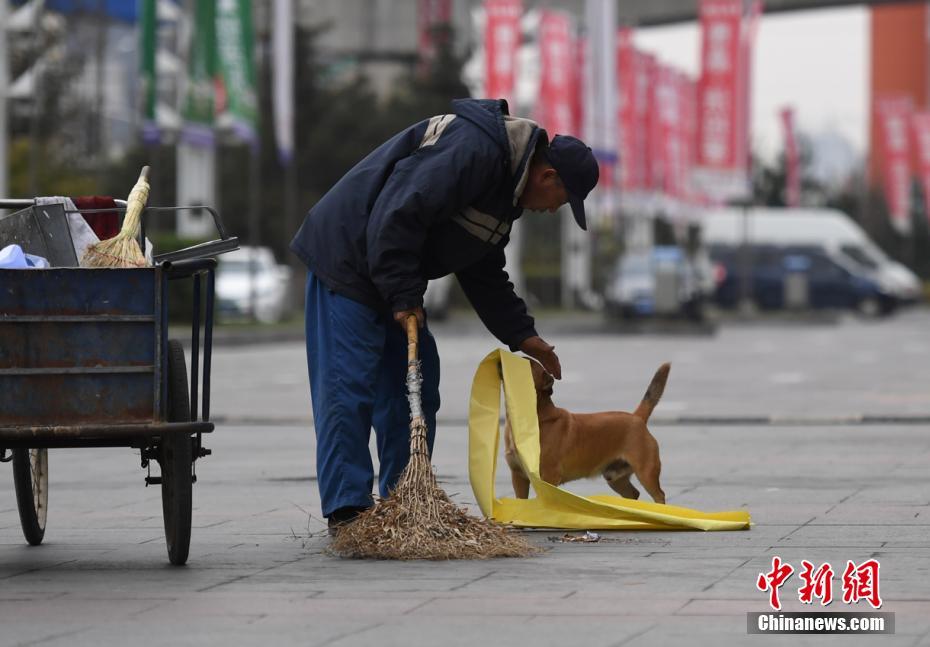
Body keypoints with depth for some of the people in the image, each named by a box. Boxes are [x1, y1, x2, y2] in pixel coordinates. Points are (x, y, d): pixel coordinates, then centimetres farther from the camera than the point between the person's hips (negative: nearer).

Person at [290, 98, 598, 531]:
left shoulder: (506, 183, 12)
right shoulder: (474, 150, -23)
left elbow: (484, 275, 21)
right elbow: (399, 211, -29)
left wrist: (522, 336, 16)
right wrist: (403, 295, -25)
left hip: (391, 278, 11)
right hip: (348, 259, -11)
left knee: (415, 383, 10)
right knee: (348, 385, -12)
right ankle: (346, 510, -14)